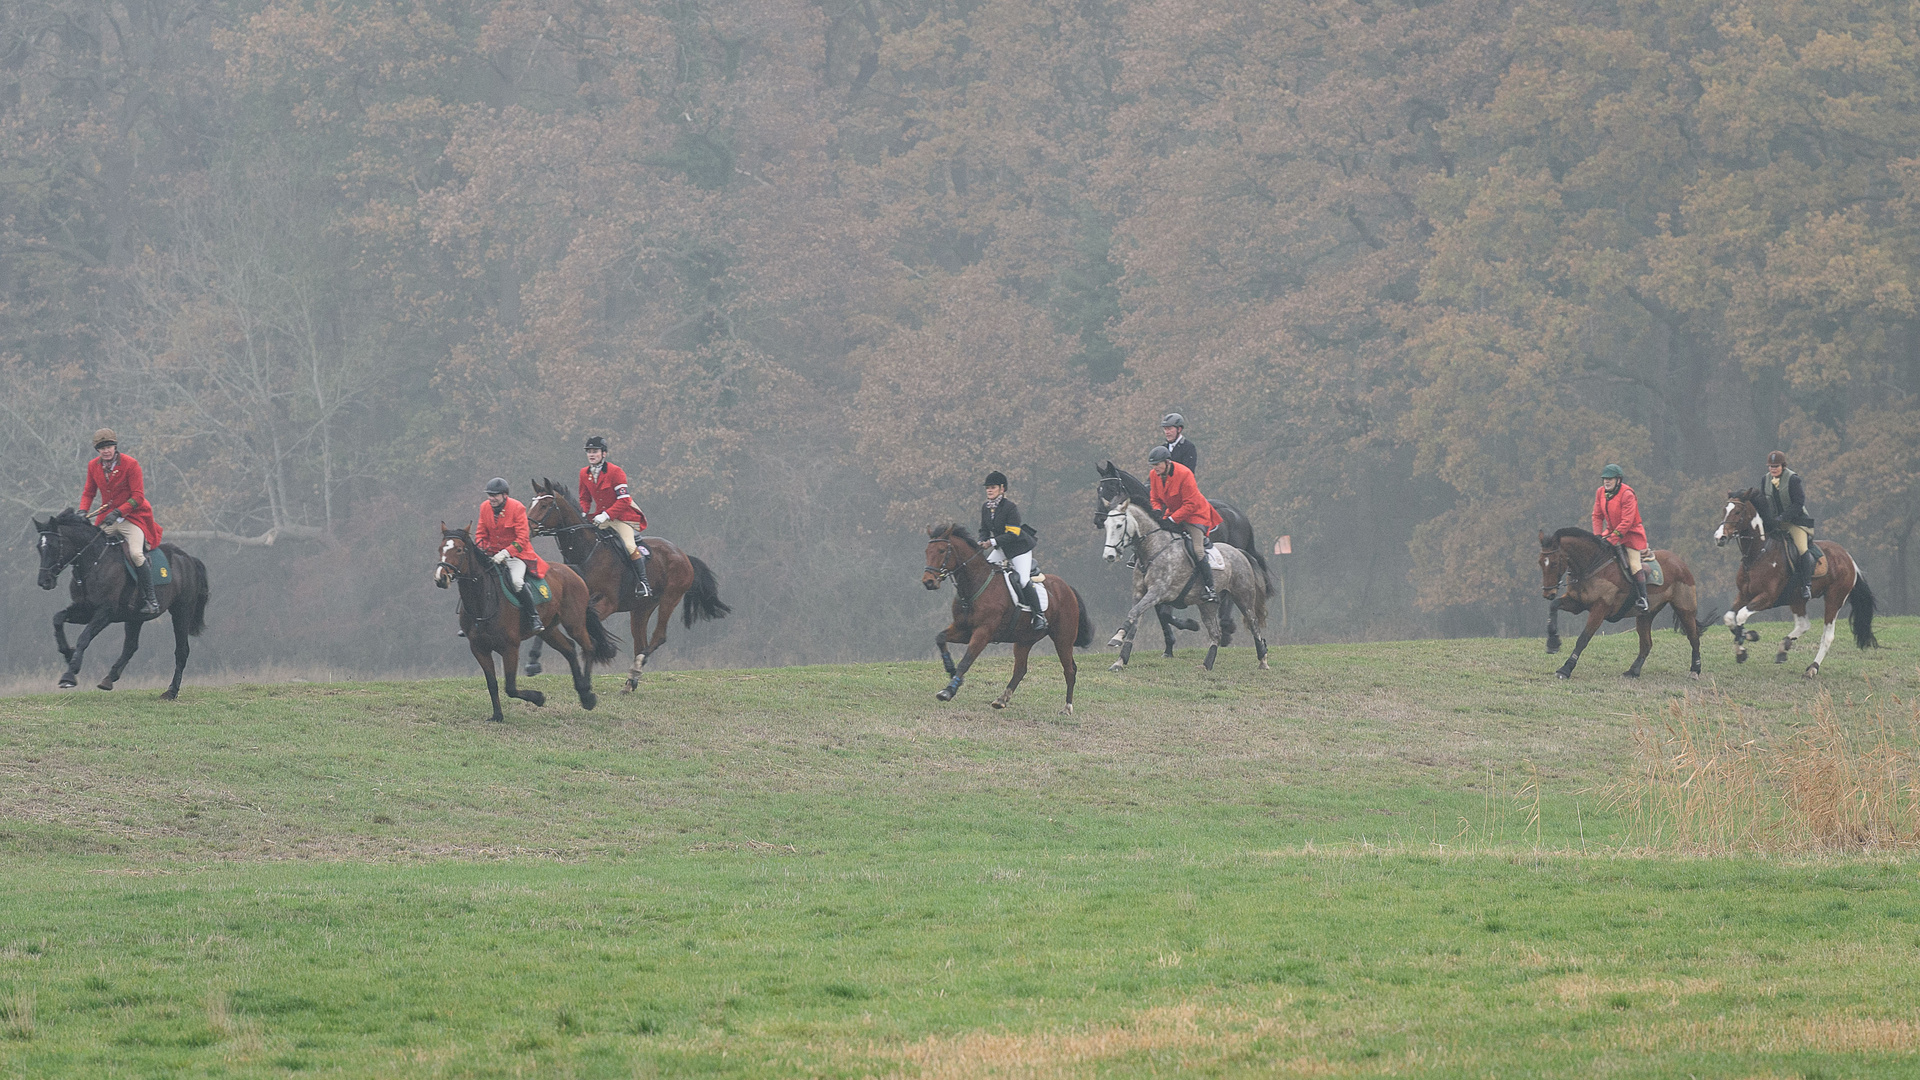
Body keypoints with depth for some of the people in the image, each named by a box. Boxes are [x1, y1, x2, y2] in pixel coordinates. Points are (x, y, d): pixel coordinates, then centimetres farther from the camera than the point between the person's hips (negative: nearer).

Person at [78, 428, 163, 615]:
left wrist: (118, 512, -23)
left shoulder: (130, 464, -13)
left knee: (136, 553, -26)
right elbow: (89, 492, 14)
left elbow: (138, 497, -13)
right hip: (107, 517, 6)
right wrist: (83, 511, -6)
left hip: (132, 515, -6)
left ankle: (150, 599, -18)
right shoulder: (93, 466, 3)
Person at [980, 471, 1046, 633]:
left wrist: (992, 542, -33)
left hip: (1020, 547, -8)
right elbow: (985, 530, 7)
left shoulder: (1011, 508, -23)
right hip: (1001, 548, 8)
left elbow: (1013, 534, -27)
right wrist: (982, 543, -14)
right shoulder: (985, 507, -1)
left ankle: (1039, 615, -8)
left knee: (1024, 580, -17)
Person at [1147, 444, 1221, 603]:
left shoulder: (1184, 475, -26)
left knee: (1197, 551, -20)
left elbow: (1191, 505, -24)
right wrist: (1157, 514, -14)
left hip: (1195, 514, -7)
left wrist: (1171, 519, -28)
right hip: (1174, 512, 7)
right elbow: (1155, 499, 8)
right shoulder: (1154, 475, -5)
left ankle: (1209, 589, -15)